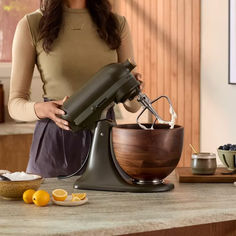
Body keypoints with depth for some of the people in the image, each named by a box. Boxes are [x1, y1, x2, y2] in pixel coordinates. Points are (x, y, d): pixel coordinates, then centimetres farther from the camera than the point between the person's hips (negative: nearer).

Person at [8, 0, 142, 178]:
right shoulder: (31, 25, -3)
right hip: (54, 144, -2)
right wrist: (42, 109, -24)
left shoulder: (117, 25, 5)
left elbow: (133, 105, 6)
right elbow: (16, 104, -2)